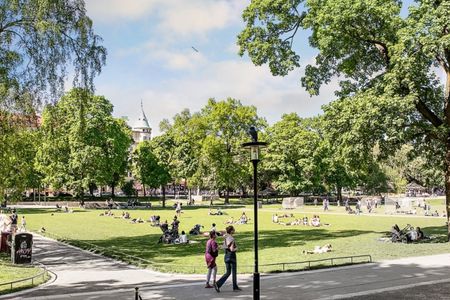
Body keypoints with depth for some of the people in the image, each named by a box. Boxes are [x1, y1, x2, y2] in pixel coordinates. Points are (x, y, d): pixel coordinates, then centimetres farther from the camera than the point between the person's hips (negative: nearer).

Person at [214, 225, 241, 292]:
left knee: (228, 273, 12)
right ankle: (235, 287, 18)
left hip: (226, 256, 8)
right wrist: (236, 248, -4)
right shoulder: (232, 239, -17)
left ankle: (218, 284, -2)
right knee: (234, 272, 8)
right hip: (232, 256, -8)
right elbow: (232, 249, -23)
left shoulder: (226, 238, 8)